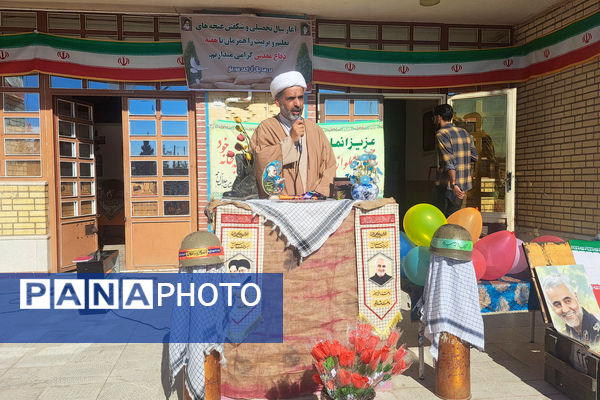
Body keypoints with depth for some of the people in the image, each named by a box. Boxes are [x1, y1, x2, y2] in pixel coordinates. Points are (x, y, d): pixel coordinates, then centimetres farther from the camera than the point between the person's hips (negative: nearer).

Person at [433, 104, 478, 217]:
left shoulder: (441, 134, -13)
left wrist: (453, 184, -28)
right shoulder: (464, 133, 10)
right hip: (464, 186, 7)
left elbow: (450, 162, -23)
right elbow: (474, 157, 14)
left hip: (447, 186, -7)